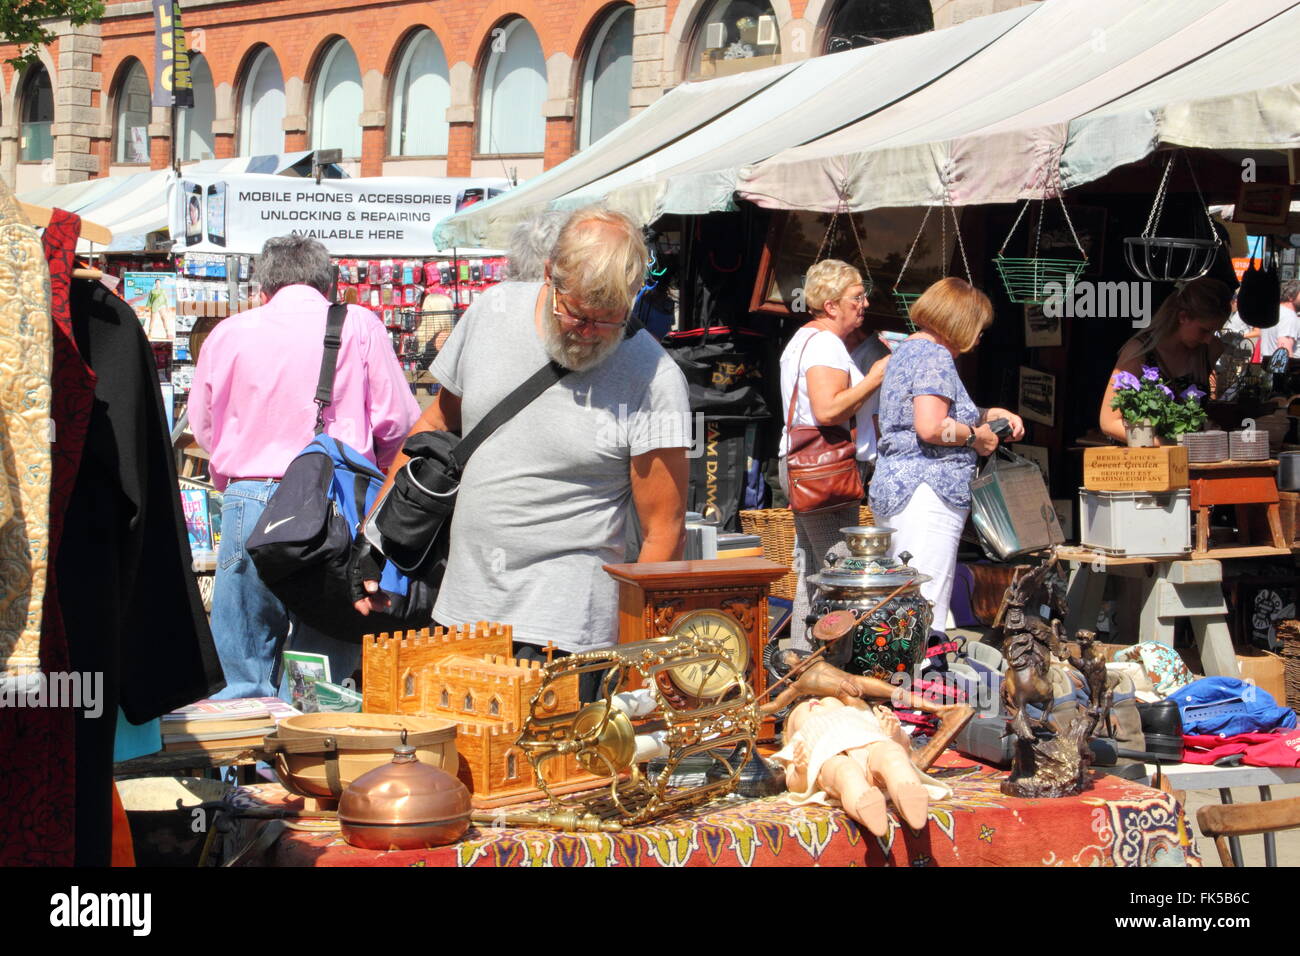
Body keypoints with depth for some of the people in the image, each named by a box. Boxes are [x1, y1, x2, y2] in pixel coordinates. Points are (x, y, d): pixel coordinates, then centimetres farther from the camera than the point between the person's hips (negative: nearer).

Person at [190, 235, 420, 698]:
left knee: (243, 678, 8)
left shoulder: (229, 332, 8)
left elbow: (202, 426, 17)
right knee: (326, 671, 8)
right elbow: (399, 422, 2)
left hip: (248, 502, 1)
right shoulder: (360, 326, 3)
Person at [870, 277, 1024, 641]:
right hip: (927, 492, -11)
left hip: (892, 489, 11)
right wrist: (976, 436, -7)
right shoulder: (935, 356, -10)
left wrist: (990, 414, 24)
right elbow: (931, 427, -22)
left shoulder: (906, 351, 22)